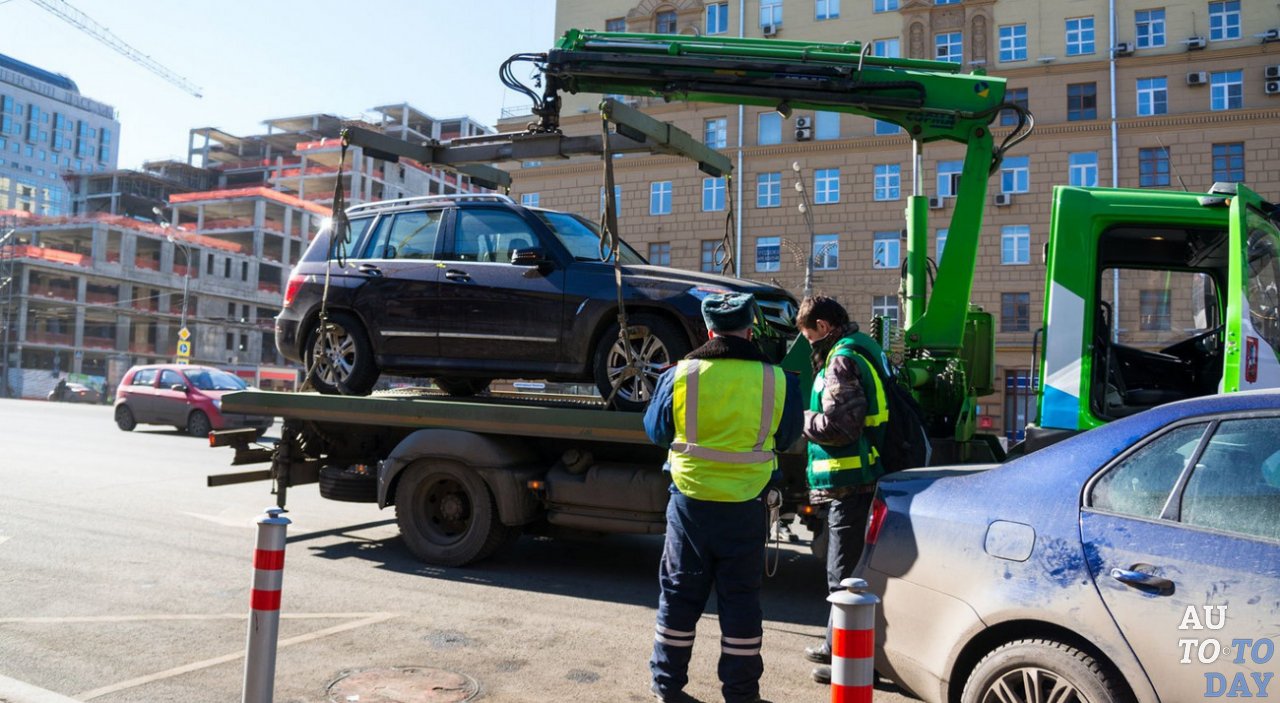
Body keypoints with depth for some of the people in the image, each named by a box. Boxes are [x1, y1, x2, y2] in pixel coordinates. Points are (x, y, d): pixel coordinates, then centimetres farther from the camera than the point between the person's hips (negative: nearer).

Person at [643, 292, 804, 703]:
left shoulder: (679, 375, -9)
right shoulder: (776, 381, -8)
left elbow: (656, 432, 5)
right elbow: (788, 438, 8)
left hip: (691, 500, 0)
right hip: (746, 504, 0)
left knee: (679, 592, 13)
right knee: (741, 597, 12)